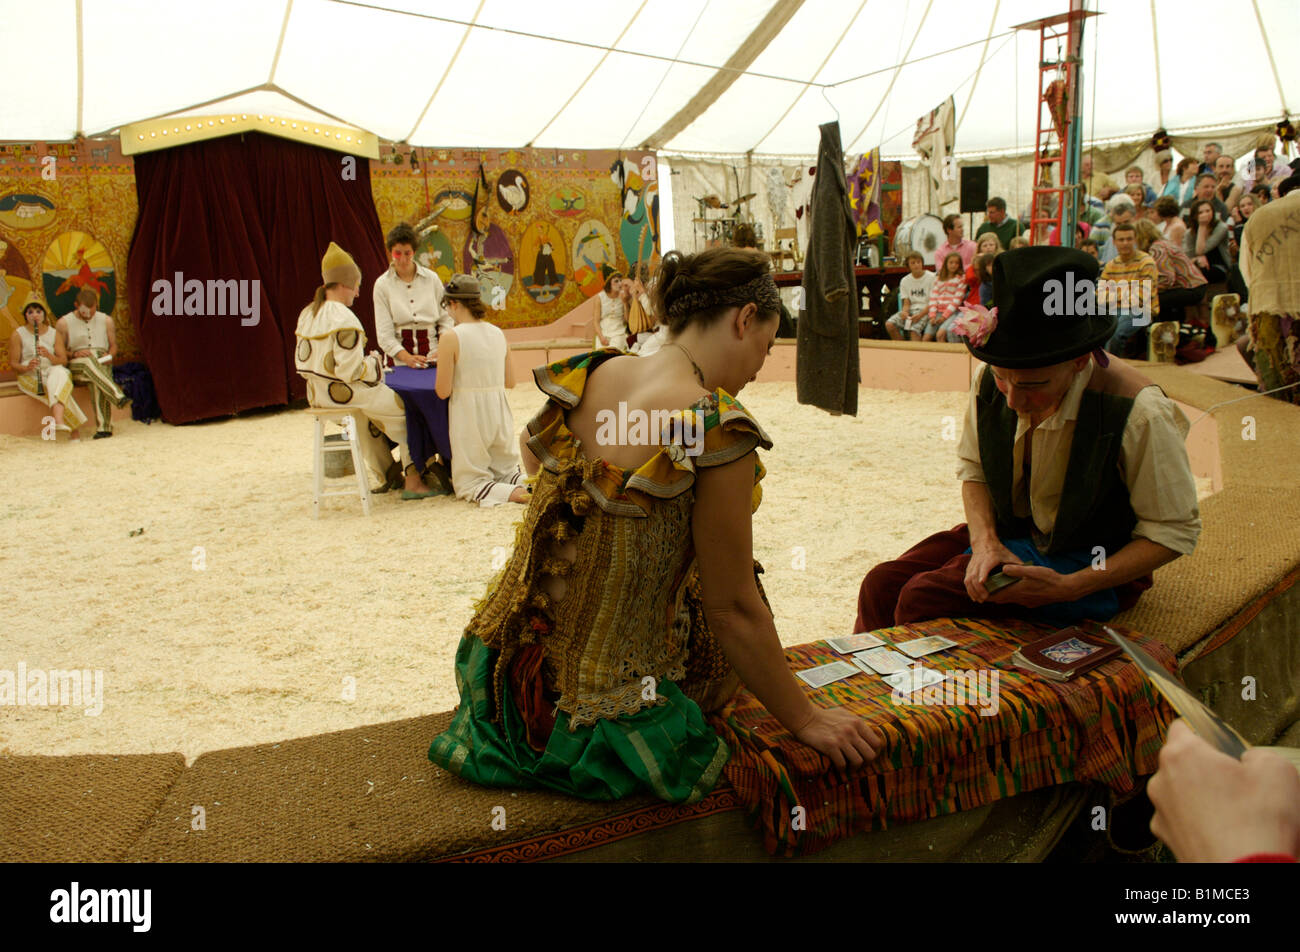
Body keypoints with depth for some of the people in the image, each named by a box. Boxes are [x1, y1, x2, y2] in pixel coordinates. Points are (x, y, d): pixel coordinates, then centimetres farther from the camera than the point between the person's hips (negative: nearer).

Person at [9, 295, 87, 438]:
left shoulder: (54, 334, 10)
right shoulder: (18, 334, 4)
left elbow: (64, 361, 3)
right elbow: (13, 363, 2)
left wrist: (49, 355, -18)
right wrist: (27, 367, -21)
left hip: (53, 370, 1)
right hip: (29, 376, -1)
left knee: (59, 373, -38)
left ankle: (59, 420, -58)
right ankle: (74, 429, -37)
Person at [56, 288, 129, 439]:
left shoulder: (106, 320, 15)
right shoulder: (64, 322, 6)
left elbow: (113, 345, 19)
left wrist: (110, 355, -4)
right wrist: (74, 354, -15)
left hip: (102, 363, 1)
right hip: (76, 365, -1)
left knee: (97, 381, -35)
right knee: (90, 361, -39)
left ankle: (104, 427, -44)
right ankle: (118, 397, -56)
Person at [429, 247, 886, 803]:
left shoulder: (587, 378, -2)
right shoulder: (717, 430, -22)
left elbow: (530, 457, 21)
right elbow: (733, 610, -16)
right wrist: (806, 719, -3)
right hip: (604, 714, -6)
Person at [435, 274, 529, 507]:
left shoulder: (451, 337, -13)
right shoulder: (498, 334, 4)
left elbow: (443, 391, -11)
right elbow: (510, 382, 11)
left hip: (468, 415, -5)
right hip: (499, 411, 5)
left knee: (467, 482, 8)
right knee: (506, 470, 23)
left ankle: (511, 493, -19)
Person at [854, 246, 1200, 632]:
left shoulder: (1140, 415, -26)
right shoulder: (989, 380, -11)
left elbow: (1174, 531, -15)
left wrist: (1069, 587, -24)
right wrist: (985, 542, -13)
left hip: (1094, 564, -5)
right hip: (1008, 535, 5)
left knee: (923, 598, -23)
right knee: (881, 585, -14)